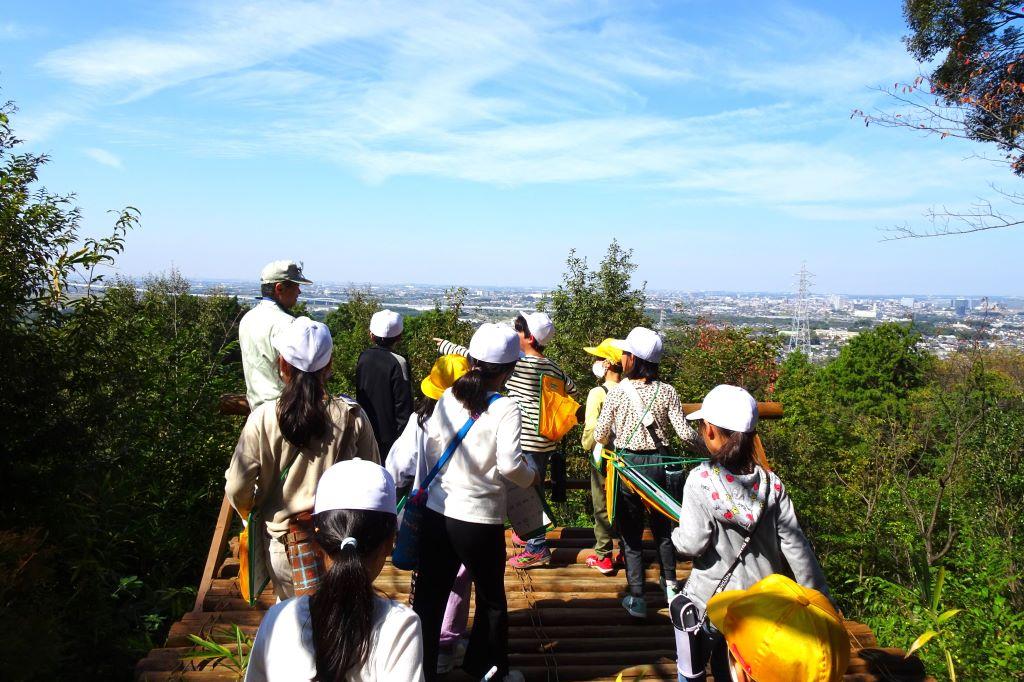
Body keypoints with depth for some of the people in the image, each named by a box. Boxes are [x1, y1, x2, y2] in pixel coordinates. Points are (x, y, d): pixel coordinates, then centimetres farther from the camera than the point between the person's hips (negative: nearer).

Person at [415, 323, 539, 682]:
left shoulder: (448, 397, -1)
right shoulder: (505, 408, -14)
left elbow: (430, 449, 3)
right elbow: (509, 464, -21)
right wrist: (531, 477, -1)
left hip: (437, 513, 4)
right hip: (480, 519, -4)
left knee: (429, 597, 16)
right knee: (491, 599, 19)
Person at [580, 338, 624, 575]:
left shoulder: (597, 393, -17)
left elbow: (591, 428, -15)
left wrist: (587, 446, 3)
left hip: (602, 457, -4)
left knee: (602, 507, 9)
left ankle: (603, 557, 16)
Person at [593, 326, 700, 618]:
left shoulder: (617, 392, -11)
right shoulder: (667, 391, -7)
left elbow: (600, 435, -6)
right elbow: (685, 432, -7)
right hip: (658, 465, 2)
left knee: (631, 534, 9)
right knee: (662, 528, 21)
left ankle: (637, 599, 14)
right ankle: (670, 586, 31)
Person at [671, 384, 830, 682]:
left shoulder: (701, 479, -19)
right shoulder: (771, 483, -8)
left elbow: (692, 544, -22)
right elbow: (796, 546, -6)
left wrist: (677, 534, 0)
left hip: (709, 603, -3)